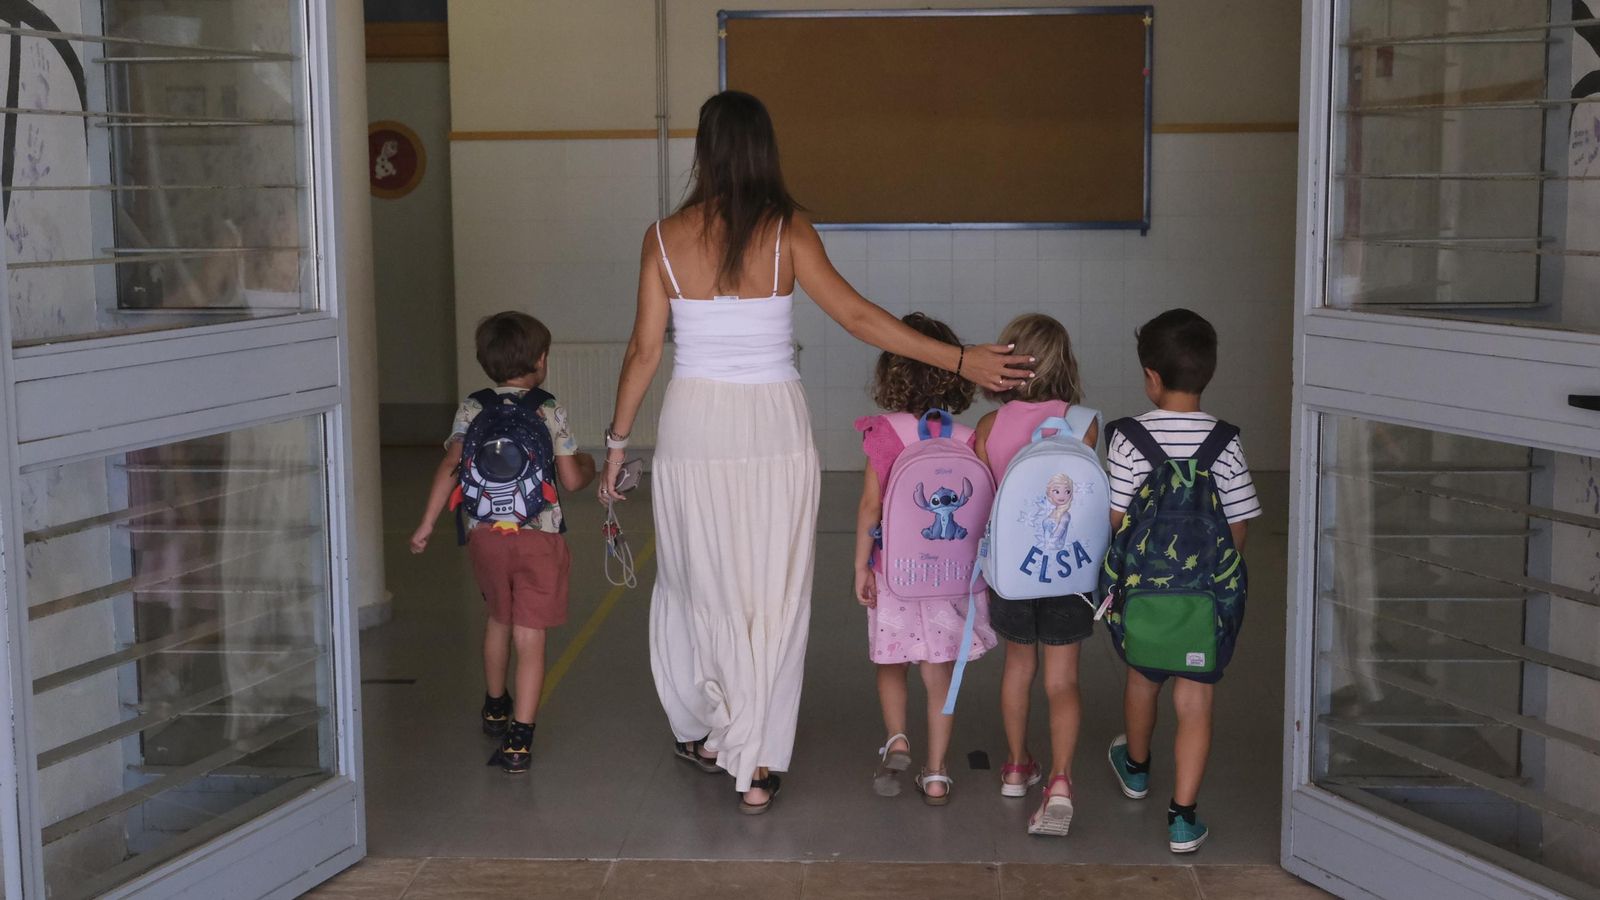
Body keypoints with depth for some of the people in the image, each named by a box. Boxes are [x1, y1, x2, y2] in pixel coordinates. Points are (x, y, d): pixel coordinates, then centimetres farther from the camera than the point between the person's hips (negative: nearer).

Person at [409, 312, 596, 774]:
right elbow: (571, 480, -1)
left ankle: (495, 707, 46)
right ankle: (518, 739, -8)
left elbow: (450, 468, -5)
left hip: (484, 533, 3)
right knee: (530, 637, -1)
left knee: (498, 618, 25)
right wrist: (589, 466, 21)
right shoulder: (549, 411, -2)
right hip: (538, 536, -3)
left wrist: (426, 526, 0)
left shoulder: (471, 409, 3)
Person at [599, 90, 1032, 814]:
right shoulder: (787, 230, -7)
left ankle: (702, 733, 31)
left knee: (696, 584, 17)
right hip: (773, 428, -1)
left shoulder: (664, 237, -3)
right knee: (772, 593, 7)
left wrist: (617, 439, 11)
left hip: (693, 426, 1)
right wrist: (961, 360, -8)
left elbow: (644, 351, 0)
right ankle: (756, 766, 10)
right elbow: (857, 316, -12)